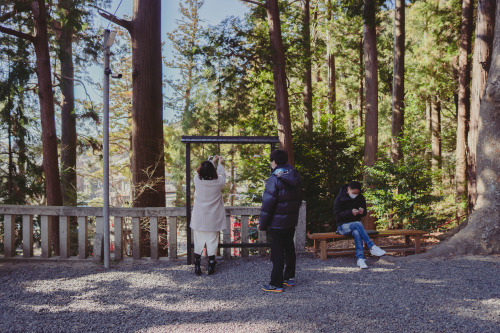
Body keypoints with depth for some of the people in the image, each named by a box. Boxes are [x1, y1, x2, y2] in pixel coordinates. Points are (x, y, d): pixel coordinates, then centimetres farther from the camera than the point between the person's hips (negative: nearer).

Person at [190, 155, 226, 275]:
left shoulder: (197, 180, -10)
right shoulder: (218, 183, -13)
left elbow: (202, 172, 11)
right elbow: (222, 175, 10)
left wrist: (213, 161, 24)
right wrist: (220, 163, 28)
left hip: (198, 219, 1)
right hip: (213, 220, -1)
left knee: (198, 243, 9)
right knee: (212, 242, 8)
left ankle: (197, 267, 14)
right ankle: (211, 267, 15)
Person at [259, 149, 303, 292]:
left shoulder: (274, 179, -17)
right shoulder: (295, 177, 7)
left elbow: (268, 203, -17)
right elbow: (299, 198, 15)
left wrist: (262, 224, -10)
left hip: (277, 222, -7)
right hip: (292, 221, 8)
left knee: (277, 252, -2)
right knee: (289, 248, 17)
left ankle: (276, 284, 4)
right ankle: (290, 278, 28)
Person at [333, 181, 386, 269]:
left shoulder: (360, 198, 6)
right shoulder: (339, 198, -6)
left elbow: (365, 213, 12)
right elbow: (337, 215, -12)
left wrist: (362, 212, -14)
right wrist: (350, 212, -28)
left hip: (356, 225, 3)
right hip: (343, 226, -3)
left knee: (356, 232, -35)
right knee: (358, 224, -35)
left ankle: (360, 258, -42)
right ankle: (372, 247, -34)